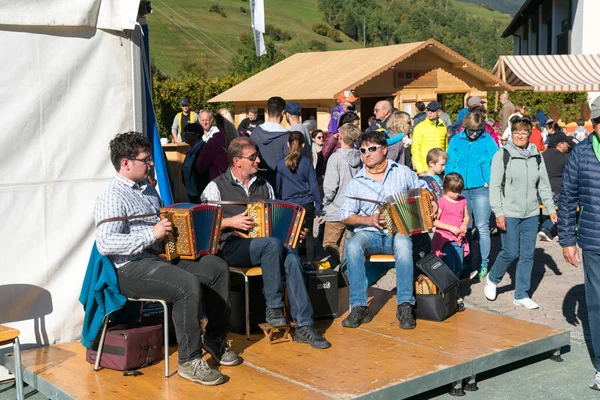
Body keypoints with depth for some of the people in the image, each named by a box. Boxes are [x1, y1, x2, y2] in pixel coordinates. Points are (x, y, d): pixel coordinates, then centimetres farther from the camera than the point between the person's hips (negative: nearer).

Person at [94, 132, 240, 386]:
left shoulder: (147, 188, 16)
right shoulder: (112, 198, -13)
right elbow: (105, 244, -26)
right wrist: (151, 234, -26)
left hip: (162, 256, 9)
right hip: (132, 268, -9)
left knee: (217, 267, 2)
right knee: (189, 285, -31)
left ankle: (216, 339, 13)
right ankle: (189, 361, -19)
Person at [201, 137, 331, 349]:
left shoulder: (264, 186, 19)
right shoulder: (216, 187, 3)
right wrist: (230, 222, -14)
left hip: (263, 244, 5)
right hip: (231, 248, -4)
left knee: (292, 258, -28)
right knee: (273, 244, -34)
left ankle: (304, 326, -28)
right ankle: (273, 307, -22)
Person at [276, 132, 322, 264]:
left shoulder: (280, 163, -2)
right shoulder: (307, 162, -3)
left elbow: (277, 188, 5)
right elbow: (314, 186, -3)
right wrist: (319, 209, 1)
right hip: (307, 205, 0)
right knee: (308, 235, 11)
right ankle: (310, 263, 13)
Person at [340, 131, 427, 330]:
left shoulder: (403, 172, 9)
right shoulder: (357, 182, 8)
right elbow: (345, 216, 5)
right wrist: (369, 220, -11)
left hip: (399, 231, -1)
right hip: (369, 234, 1)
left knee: (403, 243, -37)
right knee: (353, 245, -33)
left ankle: (405, 306, -33)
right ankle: (358, 307, -29)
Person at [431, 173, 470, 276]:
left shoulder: (462, 201, 9)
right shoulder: (441, 202, -9)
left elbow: (466, 217, 19)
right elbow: (434, 221, -12)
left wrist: (464, 225, -4)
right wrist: (450, 227, -18)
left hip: (459, 239, 6)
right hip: (445, 239, -6)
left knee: (459, 266, 10)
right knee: (450, 266, -11)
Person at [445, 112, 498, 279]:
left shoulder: (488, 140, -1)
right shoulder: (456, 140, 5)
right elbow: (450, 163, 6)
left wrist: (490, 182, -13)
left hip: (481, 190, -3)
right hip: (460, 190, 3)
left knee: (482, 227, 0)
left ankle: (484, 264, 8)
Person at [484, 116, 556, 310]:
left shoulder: (536, 156, 7)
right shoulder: (503, 154, -6)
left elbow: (544, 185, 12)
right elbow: (494, 186, -8)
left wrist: (551, 208, 8)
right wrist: (498, 212, -13)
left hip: (531, 214, 4)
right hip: (509, 214, -4)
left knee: (527, 255, 5)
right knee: (511, 252, -4)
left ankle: (521, 295, 15)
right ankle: (492, 279, 24)